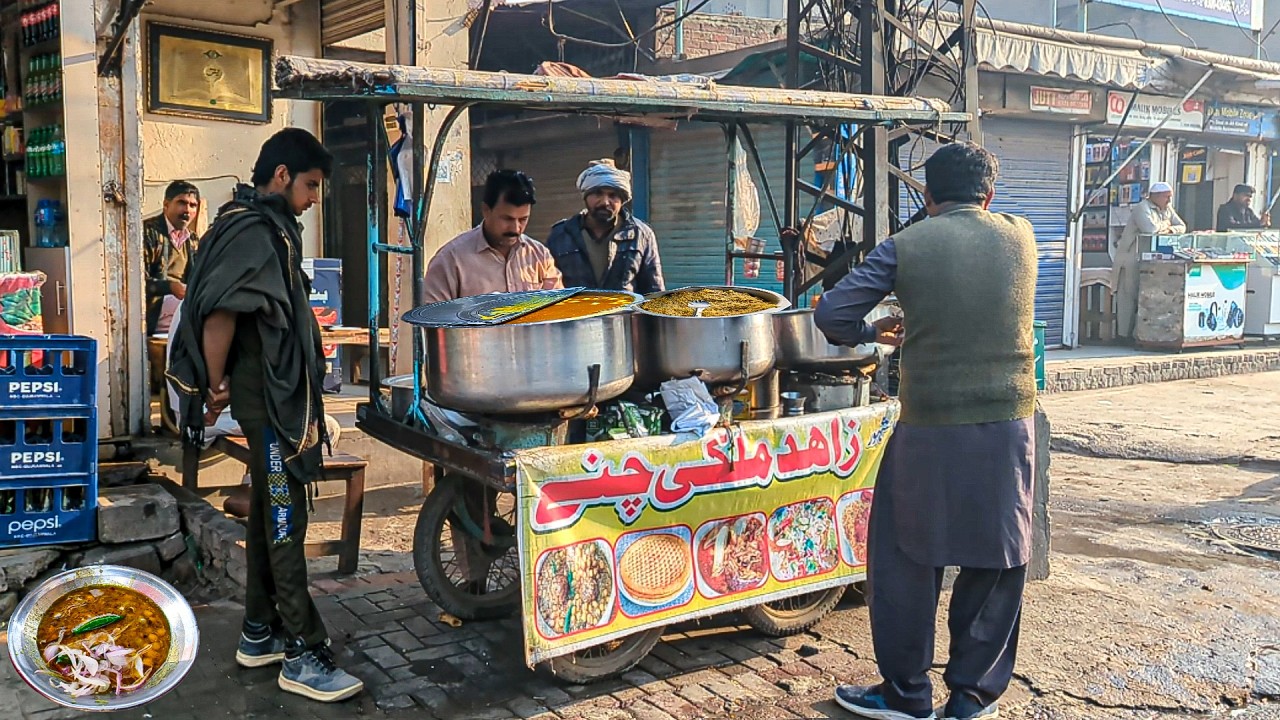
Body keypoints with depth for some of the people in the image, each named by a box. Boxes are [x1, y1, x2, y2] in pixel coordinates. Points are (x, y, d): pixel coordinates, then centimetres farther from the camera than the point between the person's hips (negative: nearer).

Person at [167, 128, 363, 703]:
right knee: (285, 520, -5)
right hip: (269, 398, -10)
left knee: (270, 513, 16)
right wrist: (217, 387, -14)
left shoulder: (267, 228, 15)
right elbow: (218, 313, -24)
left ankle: (259, 633, 28)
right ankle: (304, 654, 2)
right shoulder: (254, 232, -17)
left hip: (279, 395, 10)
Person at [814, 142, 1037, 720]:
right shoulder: (1020, 238, 5)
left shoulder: (906, 245, -4)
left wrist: (873, 333, 13)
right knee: (998, 558, 14)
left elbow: (831, 314, -6)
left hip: (930, 429, -2)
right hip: (1009, 423, 3)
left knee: (906, 555, 12)